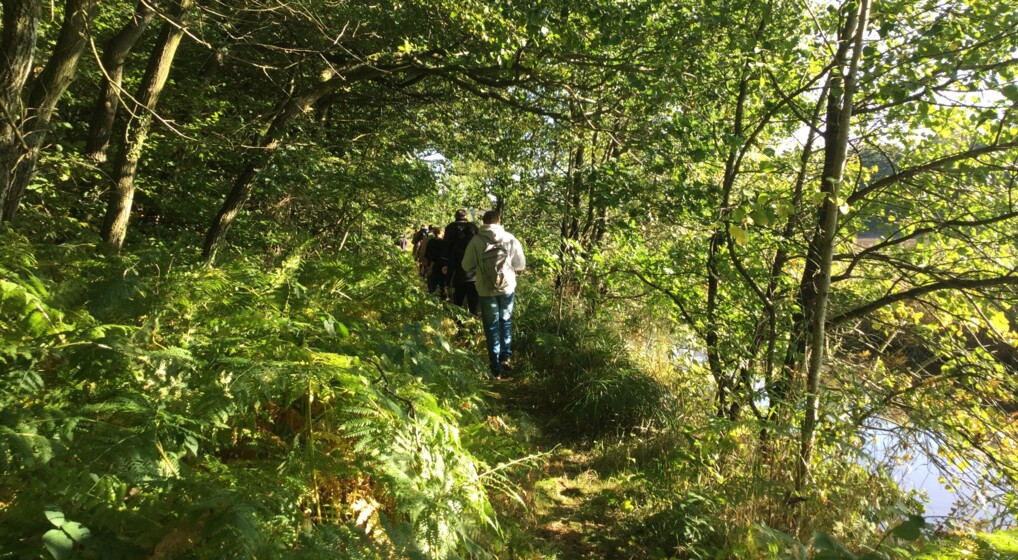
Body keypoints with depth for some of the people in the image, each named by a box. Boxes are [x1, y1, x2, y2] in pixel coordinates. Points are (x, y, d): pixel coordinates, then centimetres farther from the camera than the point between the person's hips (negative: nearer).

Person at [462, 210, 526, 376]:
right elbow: (521, 265, 1)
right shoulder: (510, 238, -6)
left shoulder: (476, 240, -9)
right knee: (506, 322, 22)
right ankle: (506, 358, 20)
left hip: (486, 290, -1)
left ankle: (496, 366, 11)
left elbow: (467, 266, -2)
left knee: (491, 326, 10)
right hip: (507, 287, 1)